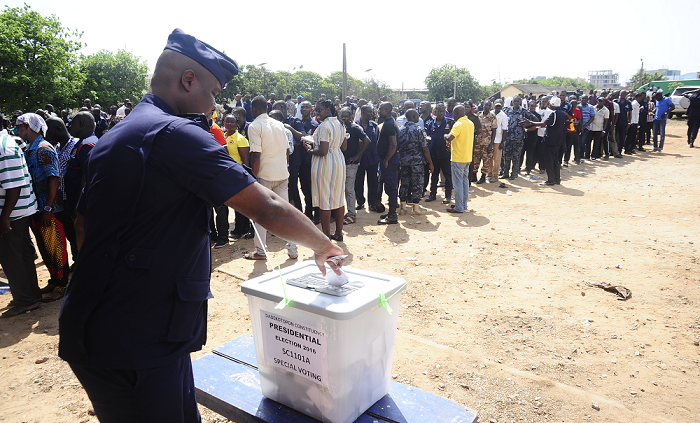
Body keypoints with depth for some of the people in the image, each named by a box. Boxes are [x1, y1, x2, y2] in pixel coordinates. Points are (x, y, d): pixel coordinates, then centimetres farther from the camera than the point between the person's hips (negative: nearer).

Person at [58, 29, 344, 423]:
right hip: (135, 346, -9)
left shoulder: (114, 138, 14)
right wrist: (323, 245, -4)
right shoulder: (177, 134, -18)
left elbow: (85, 224, 20)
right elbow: (268, 208, -19)